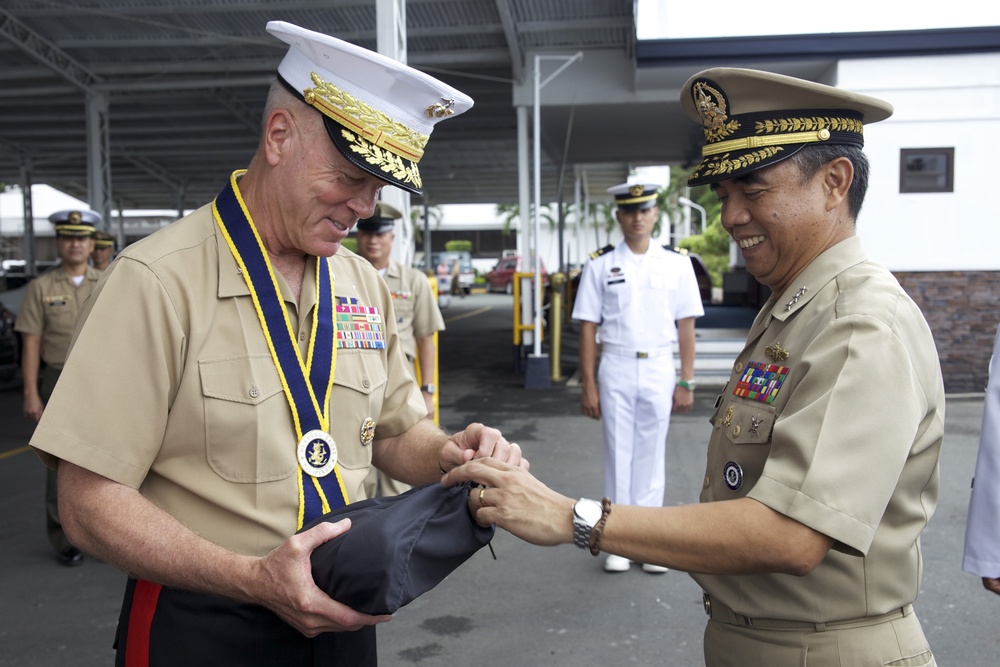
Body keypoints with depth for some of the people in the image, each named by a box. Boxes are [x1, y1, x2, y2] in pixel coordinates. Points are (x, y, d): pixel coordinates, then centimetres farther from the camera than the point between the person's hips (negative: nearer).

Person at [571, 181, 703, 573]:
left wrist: (686, 382, -1)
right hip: (616, 368, 0)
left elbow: (686, 326, 4)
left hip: (659, 369, 1)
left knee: (651, 455, 7)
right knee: (618, 453, 4)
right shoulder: (600, 265, 2)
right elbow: (588, 327, 1)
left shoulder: (677, 264, 5)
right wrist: (588, 385, -4)